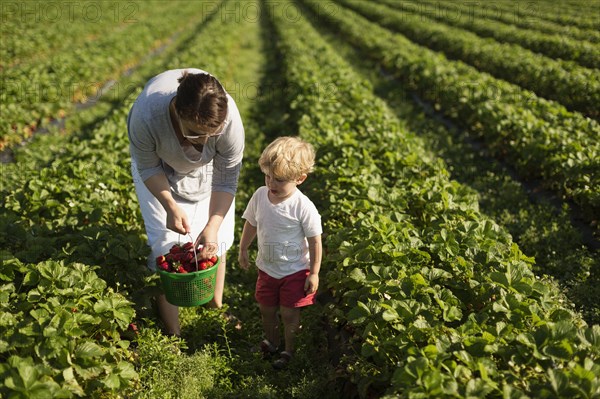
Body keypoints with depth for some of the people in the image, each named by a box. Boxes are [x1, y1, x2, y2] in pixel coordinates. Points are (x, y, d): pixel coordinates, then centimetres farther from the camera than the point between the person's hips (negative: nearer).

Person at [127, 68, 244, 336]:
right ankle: (172, 333, 8)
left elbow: (226, 181, -25)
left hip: (207, 168, 1)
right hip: (160, 166, -1)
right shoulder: (147, 116, -43)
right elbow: (148, 167, -22)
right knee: (166, 243, -5)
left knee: (214, 241, 1)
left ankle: (217, 307, 24)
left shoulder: (230, 119, -40)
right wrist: (170, 206, -30)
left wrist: (213, 226, -32)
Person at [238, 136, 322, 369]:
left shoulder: (304, 207, -26)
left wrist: (314, 273, -11)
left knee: (288, 313, 9)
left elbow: (315, 242, -16)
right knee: (266, 310, 19)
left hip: (295, 271, -4)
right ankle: (271, 342, 47)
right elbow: (251, 224, 5)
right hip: (267, 268, 5)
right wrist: (243, 250, 13)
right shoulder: (260, 195, -13)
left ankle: (289, 349, 36)